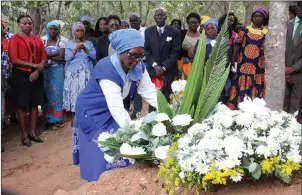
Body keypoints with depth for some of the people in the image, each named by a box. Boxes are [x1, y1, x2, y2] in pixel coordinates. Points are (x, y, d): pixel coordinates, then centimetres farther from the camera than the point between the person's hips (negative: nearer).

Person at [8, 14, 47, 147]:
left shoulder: (37, 39, 11)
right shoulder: (15, 39, -3)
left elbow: (44, 57, 6)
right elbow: (13, 59, -13)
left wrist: (37, 70, -11)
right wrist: (34, 65, -17)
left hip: (36, 75, 4)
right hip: (21, 75, -4)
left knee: (35, 104, 8)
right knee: (22, 105, 2)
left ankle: (33, 132, 18)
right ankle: (24, 134, 10)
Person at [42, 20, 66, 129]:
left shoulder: (61, 42, 2)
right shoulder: (43, 41, 9)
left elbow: (61, 58, -8)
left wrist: (48, 56, -6)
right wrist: (55, 53, -12)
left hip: (57, 70, -2)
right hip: (45, 70, 2)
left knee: (57, 92, 1)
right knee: (47, 93, 3)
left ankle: (57, 118, 7)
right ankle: (48, 118, 10)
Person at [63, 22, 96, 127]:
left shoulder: (88, 43, 10)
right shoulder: (69, 44, 5)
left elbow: (94, 56, -1)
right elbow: (67, 58, -6)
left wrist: (85, 49, -13)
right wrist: (76, 48, -14)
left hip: (86, 74, 2)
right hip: (73, 74, -1)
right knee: (73, 95, -1)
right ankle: (73, 118, 9)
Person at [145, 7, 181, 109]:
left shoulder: (174, 32, 1)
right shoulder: (148, 31, 9)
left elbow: (175, 52, -3)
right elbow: (147, 51, 6)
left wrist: (164, 67, -12)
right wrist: (155, 65, -9)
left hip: (168, 71, -2)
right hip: (153, 70, 2)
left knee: (167, 100, -5)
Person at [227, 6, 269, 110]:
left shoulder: (267, 33, 6)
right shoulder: (244, 30, 6)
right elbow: (237, 47, 4)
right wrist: (232, 62, -3)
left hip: (257, 69, 0)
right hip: (242, 67, 0)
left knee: (254, 93, 1)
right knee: (239, 91, 2)